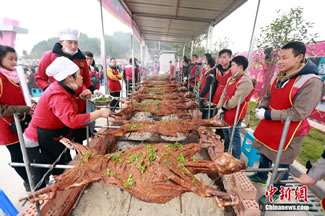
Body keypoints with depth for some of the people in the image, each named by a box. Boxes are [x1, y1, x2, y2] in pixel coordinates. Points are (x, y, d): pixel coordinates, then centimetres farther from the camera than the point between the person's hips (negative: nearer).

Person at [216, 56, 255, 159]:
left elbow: (235, 100, -25)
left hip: (235, 113, -9)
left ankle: (236, 159, 19)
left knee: (234, 136, 2)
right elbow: (224, 94, 10)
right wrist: (220, 108, 3)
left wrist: (224, 107, -10)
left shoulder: (246, 81, -21)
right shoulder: (232, 79, 9)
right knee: (226, 133, 23)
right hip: (227, 111, 9)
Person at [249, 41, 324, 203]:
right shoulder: (279, 77, 2)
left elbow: (298, 113, -24)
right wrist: (262, 108, -8)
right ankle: (261, 176, 49)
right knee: (264, 155, 24)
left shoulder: (311, 82, -21)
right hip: (269, 127, 7)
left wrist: (268, 114, -23)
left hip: (287, 133, -7)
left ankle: (275, 192, 36)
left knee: (281, 165, 13)